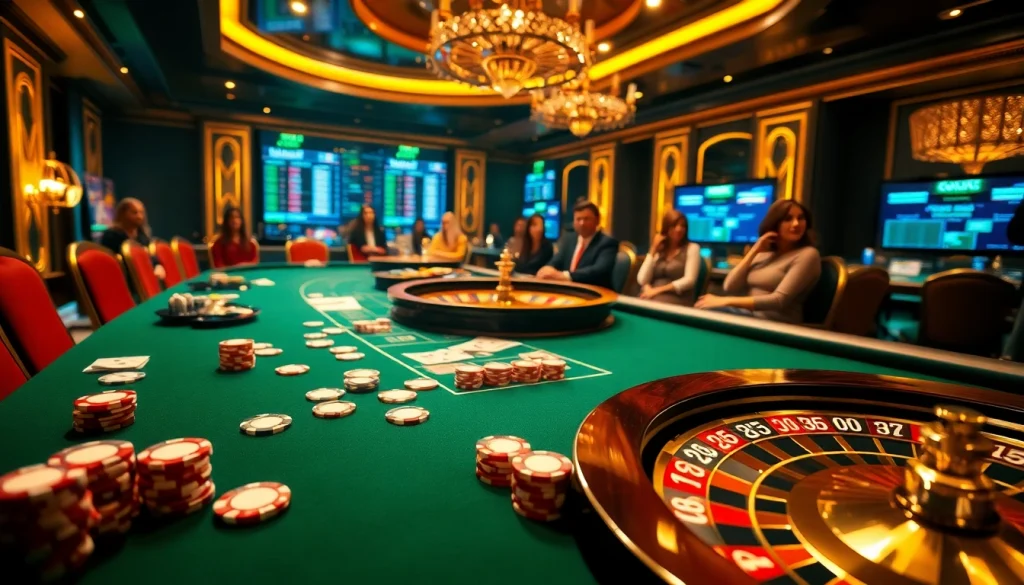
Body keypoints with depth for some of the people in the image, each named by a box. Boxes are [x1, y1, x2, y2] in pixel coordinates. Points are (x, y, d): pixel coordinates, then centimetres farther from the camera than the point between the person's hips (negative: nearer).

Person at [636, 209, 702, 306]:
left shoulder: (692, 248, 5)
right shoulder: (659, 250, 16)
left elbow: (689, 280, -9)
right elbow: (642, 280, 4)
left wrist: (658, 290, -12)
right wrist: (653, 250, -3)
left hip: (677, 300, -3)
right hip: (650, 298, 4)